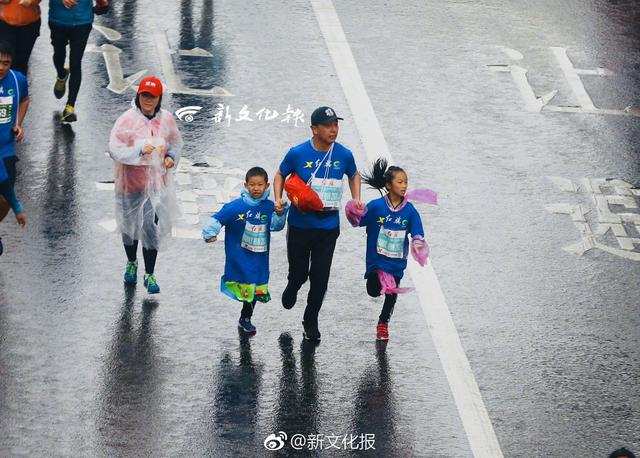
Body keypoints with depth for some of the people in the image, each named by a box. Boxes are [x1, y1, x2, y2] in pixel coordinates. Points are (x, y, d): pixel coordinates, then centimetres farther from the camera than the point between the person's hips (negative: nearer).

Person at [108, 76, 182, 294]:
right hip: (130, 183, -1)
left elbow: (176, 141, 14)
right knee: (130, 226, 18)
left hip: (156, 183, 1)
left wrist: (172, 156, -6)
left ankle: (149, 275, 12)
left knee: (152, 229, -1)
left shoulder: (166, 119, -5)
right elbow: (115, 150, -19)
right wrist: (139, 150, -32)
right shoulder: (127, 119, -16)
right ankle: (131, 263, 44)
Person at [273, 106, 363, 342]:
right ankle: (292, 289, 47)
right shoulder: (297, 154, -10)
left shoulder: (344, 155, -4)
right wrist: (278, 199, -9)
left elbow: (354, 175, 17)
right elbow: (280, 175, 6)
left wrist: (356, 200, 5)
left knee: (320, 277, 3)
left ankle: (311, 321, 22)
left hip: (328, 227, 1)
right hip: (300, 224, -1)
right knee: (299, 273, 9)